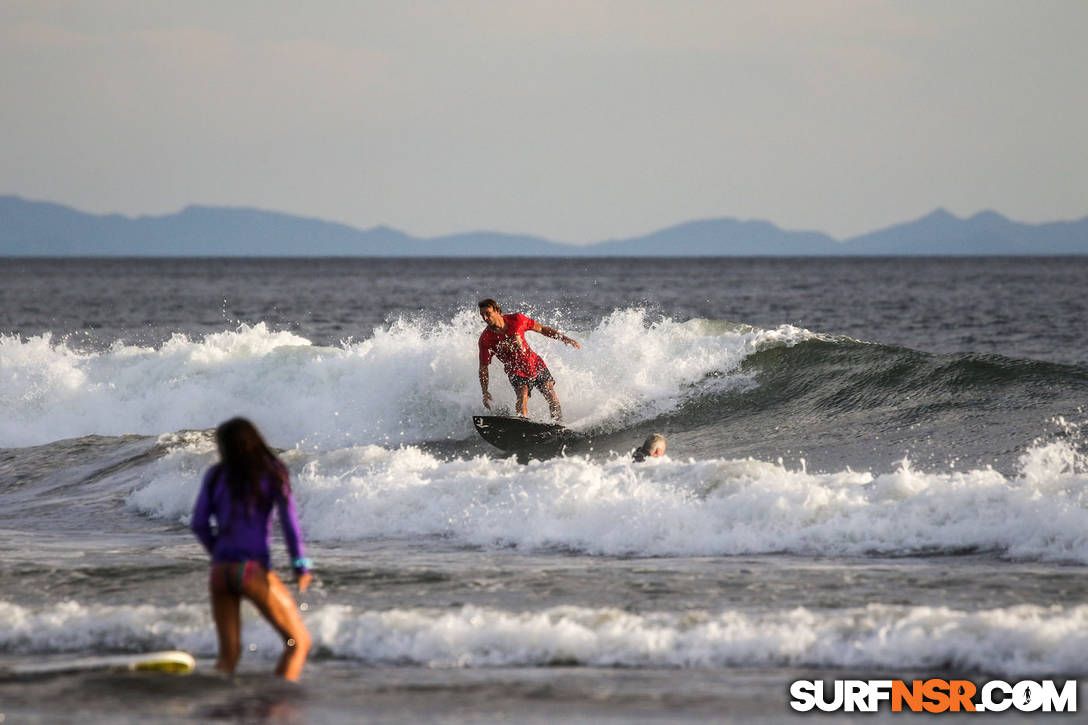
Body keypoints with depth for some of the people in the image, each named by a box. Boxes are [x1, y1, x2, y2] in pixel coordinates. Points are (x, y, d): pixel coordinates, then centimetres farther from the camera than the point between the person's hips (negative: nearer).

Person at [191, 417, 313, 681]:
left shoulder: (215, 476, 7)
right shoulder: (272, 473, -1)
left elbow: (199, 524, 7)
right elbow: (289, 520, -9)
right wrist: (301, 564, -2)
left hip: (220, 571, 4)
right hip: (254, 570, -4)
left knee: (229, 655, 14)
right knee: (299, 642, 5)